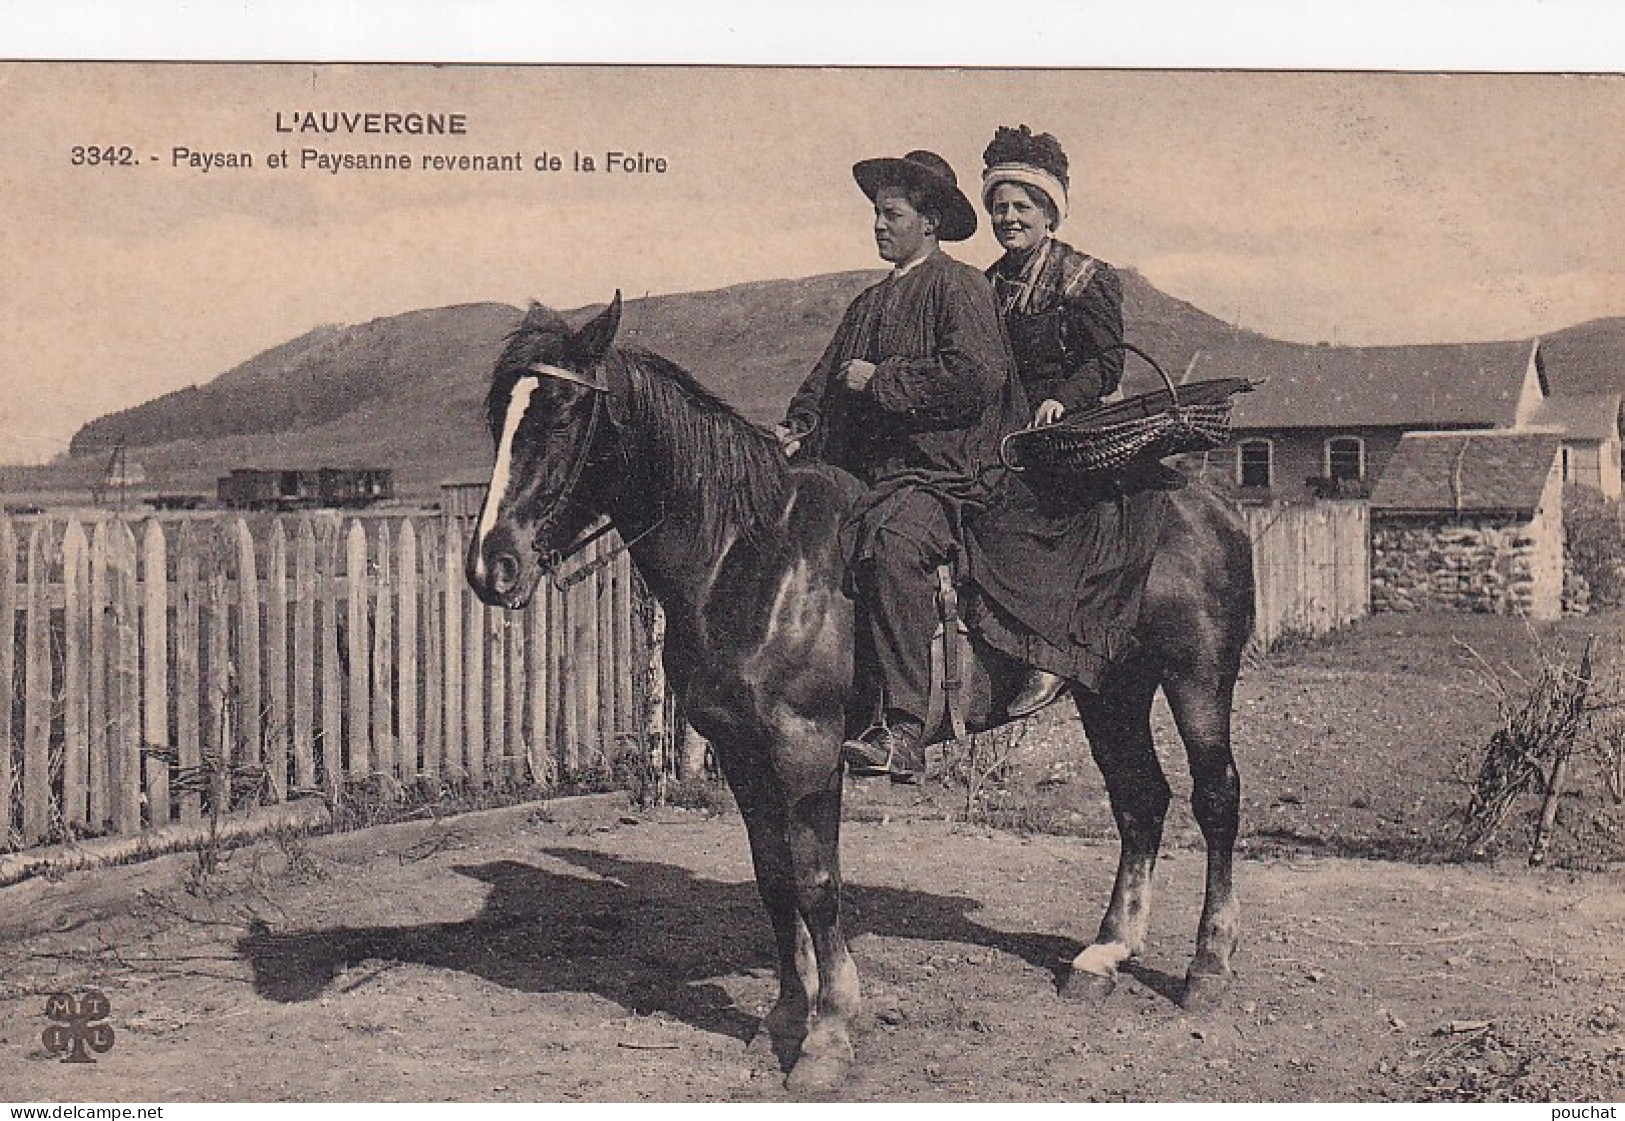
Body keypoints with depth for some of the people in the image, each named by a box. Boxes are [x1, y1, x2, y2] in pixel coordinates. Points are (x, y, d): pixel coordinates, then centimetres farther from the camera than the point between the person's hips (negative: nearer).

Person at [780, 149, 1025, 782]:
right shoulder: (869, 303, 26)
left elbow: (975, 375, -14)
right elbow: (825, 381, 25)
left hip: (941, 475, -8)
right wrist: (795, 432, 4)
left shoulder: (958, 287, 2)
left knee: (893, 544, -36)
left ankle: (904, 732, -39)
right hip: (862, 479, 8)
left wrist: (880, 381, -9)